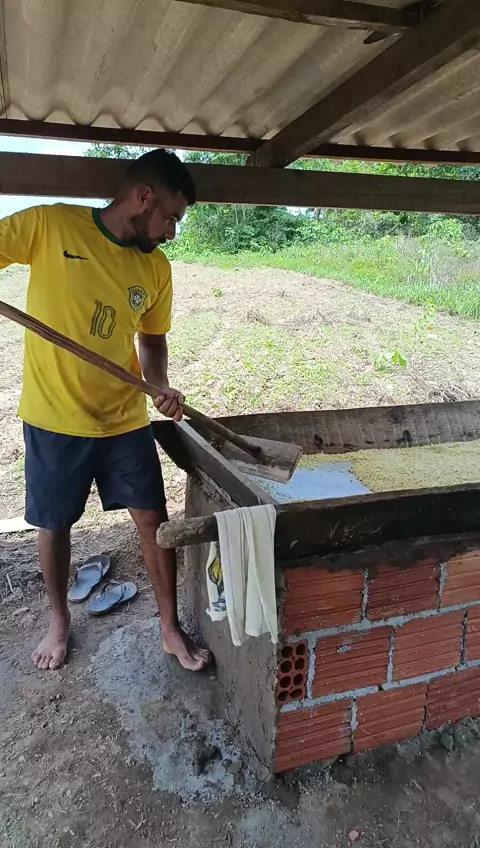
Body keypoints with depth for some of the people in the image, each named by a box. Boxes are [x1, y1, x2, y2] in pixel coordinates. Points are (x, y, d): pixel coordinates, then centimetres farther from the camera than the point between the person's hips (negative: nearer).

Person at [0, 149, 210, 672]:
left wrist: (162, 388, -10)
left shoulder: (156, 268, 0)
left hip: (125, 420, 3)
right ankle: (59, 621, 40)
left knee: (154, 521, 6)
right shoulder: (49, 225, -11)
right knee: (54, 526, 14)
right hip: (53, 418, -2)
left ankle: (170, 630, 26)